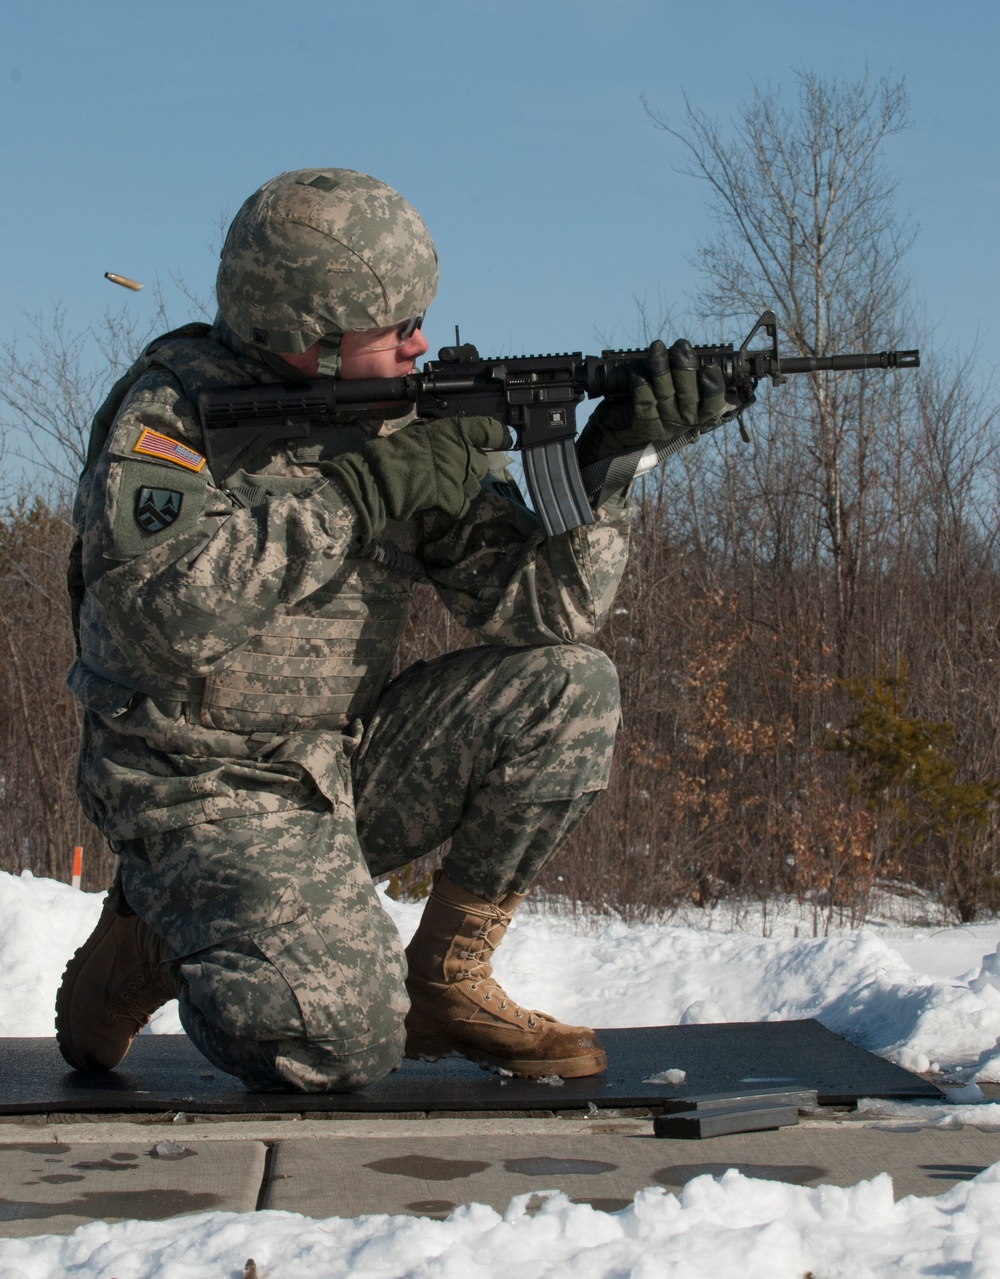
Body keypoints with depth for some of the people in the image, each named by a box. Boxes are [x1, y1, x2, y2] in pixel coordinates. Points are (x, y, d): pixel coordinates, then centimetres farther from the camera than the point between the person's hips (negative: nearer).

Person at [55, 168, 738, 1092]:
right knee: (339, 1045, -26)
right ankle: (147, 942, 6)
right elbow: (159, 606, -32)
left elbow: (533, 607, -6)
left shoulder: (421, 421, 1)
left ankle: (445, 978, 0)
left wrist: (603, 463, -22)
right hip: (211, 793, -6)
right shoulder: (177, 407, -14)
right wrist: (365, 487, -28)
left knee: (570, 686, -13)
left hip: (349, 768, 6)